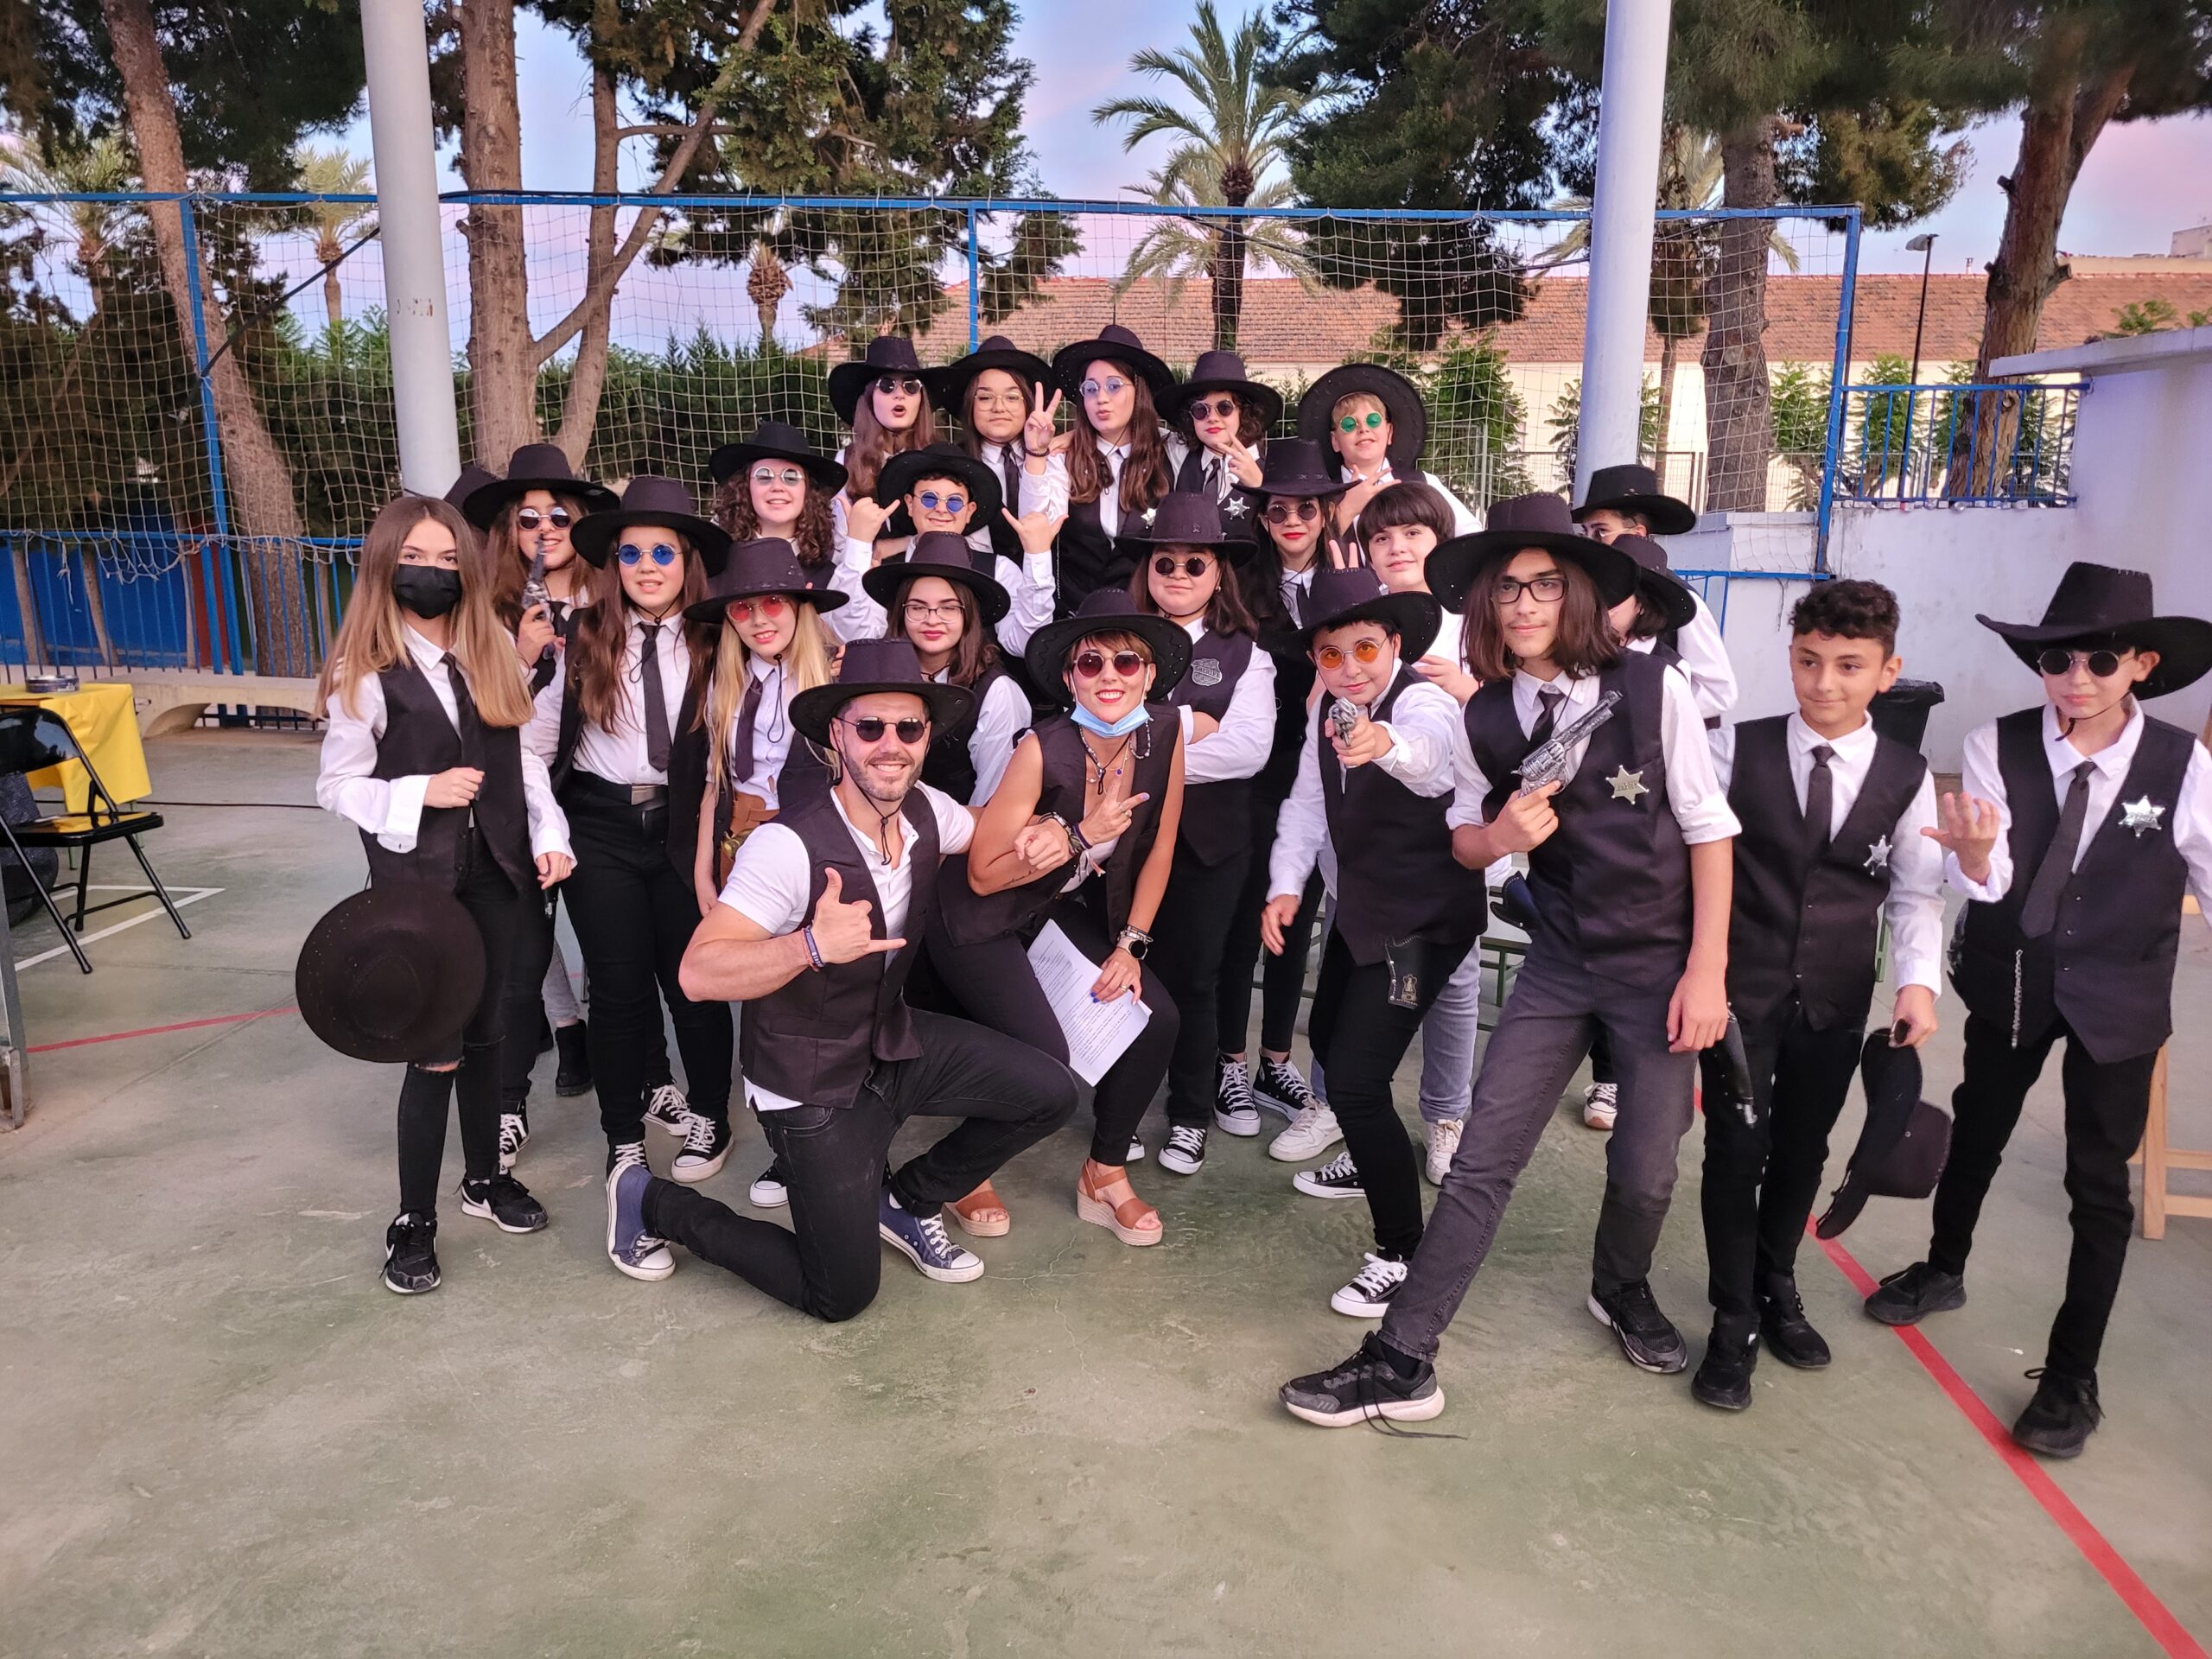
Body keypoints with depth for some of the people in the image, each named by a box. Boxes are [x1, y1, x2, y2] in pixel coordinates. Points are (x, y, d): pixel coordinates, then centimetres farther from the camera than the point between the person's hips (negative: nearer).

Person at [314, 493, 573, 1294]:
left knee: (484, 1032, 15)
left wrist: (549, 834, -1)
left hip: (494, 871, 5)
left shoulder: (491, 654, 6)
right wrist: (421, 793, -19)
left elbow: (525, 758, 9)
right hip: (416, 881, -4)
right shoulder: (364, 674, -8)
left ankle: (485, 1176, 33)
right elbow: (335, 787, -6)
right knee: (436, 1049, -3)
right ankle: (413, 1221, 13)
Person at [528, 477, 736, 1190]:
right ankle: (624, 1134, 24)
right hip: (600, 830, 1)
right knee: (619, 988, 7)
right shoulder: (583, 637, 0)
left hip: (684, 830, 0)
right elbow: (540, 735, 3)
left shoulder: (713, 644, -2)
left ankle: (708, 1116, 29)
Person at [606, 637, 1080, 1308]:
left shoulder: (927, 811, -8)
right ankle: (652, 1200, 20)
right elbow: (698, 974, -33)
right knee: (840, 1296, 1)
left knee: (1049, 1094, -2)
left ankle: (904, 1202, 20)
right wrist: (812, 946, -49)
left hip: (895, 1043, 7)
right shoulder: (789, 844, -29)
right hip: (813, 1086, -6)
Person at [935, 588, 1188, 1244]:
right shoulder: (1044, 748, -27)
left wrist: (1131, 943, -3)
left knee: (1156, 1019, -8)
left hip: (1070, 908, 6)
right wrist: (1086, 836, -25)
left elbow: (1158, 848, 0)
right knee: (1045, 1060, -17)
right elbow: (983, 874, -21)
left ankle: (1105, 1175, 14)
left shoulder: (1164, 731, -12)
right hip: (983, 920, -6)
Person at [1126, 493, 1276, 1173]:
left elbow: (1249, 748, -12)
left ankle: (1190, 1112, 26)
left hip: (1211, 838, -1)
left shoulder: (1244, 653, 2)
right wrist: (1183, 726, -14)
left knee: (1190, 976, 7)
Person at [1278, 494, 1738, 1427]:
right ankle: (1402, 1360, 5)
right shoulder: (1485, 719, -2)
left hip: (1663, 961, -2)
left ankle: (1623, 1289, 41)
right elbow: (1464, 840, 9)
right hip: (1560, 963, 2)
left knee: (1644, 1171, 7)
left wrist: (1706, 971, -10)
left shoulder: (1652, 688, -12)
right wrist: (1499, 837, -15)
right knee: (1482, 1161, -3)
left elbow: (1709, 827, -7)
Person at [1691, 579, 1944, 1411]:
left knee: (1802, 1150, 16)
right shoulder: (1743, 750, -7)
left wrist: (1918, 980, -11)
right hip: (1743, 987, -2)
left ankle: (1777, 1287, 38)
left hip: (1836, 999, 2)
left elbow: (1916, 893, 3)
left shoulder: (1906, 776, -1)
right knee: (1737, 1149, -2)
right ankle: (1734, 1323, 14)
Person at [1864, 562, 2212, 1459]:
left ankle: (2073, 1377, 23)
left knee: (2100, 1181, 6)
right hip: (2008, 980, 1)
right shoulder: (1997, 746, -17)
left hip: (2118, 997, -1)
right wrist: (1976, 851, -43)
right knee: (1976, 1131, 22)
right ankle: (1943, 1268, 49)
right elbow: (1985, 884, -22)